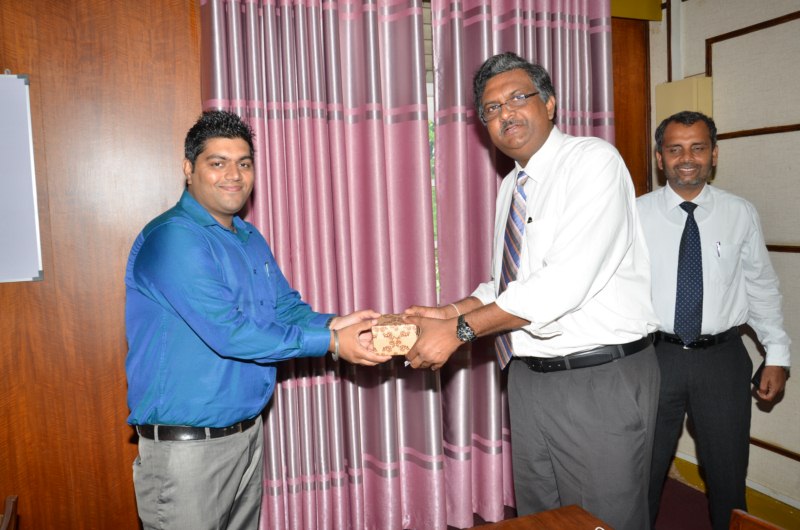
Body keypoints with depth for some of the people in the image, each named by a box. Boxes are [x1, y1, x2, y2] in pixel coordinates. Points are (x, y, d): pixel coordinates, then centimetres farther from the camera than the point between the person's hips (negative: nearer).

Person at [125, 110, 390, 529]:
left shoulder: (251, 240, 10)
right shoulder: (172, 238, -19)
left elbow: (287, 307, 10)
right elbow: (228, 333, -25)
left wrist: (331, 323, -12)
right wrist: (331, 343, -22)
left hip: (249, 432, 8)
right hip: (186, 445, -8)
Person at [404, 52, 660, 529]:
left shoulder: (593, 160, -14)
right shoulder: (510, 186, 12)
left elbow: (566, 280, -26)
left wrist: (461, 329, -22)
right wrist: (446, 313, -1)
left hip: (602, 381, -7)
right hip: (529, 378, 8)